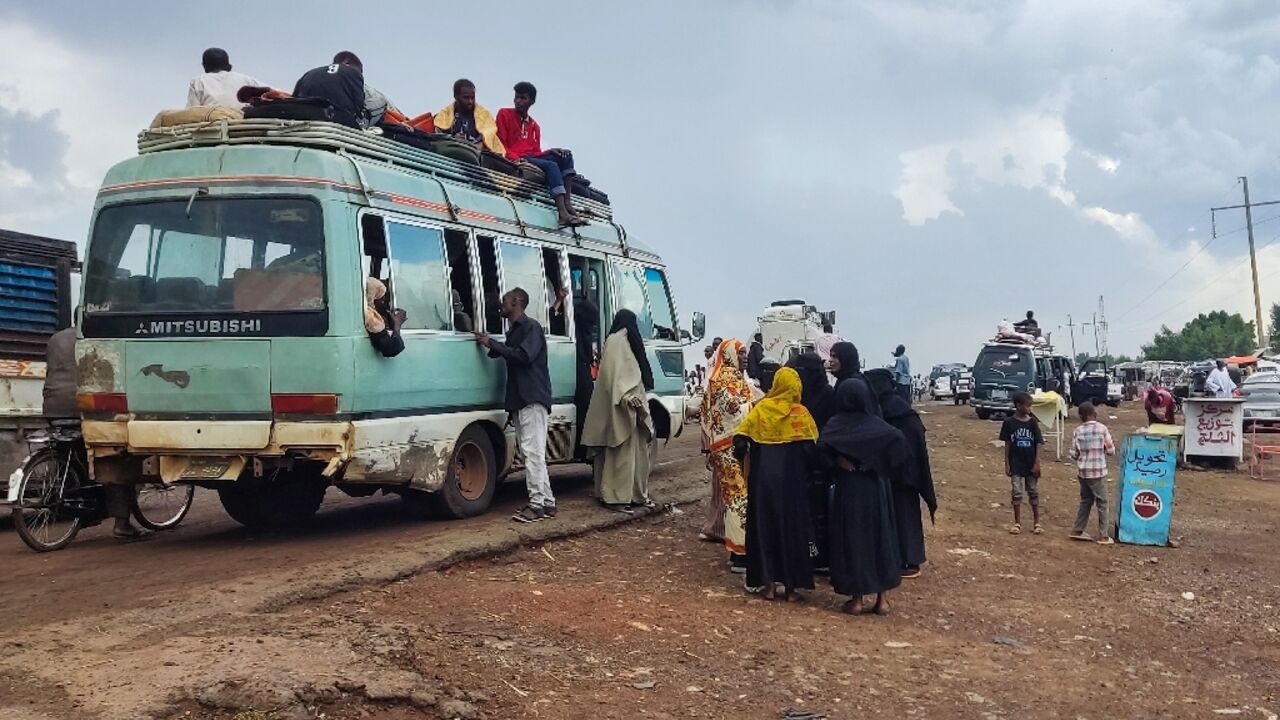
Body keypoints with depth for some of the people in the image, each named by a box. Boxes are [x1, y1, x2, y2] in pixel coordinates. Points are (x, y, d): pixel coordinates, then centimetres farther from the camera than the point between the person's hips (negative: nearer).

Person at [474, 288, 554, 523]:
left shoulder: (531, 327, -7)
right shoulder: (514, 330, 22)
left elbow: (525, 355, -20)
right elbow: (512, 356, 19)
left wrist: (492, 343, -15)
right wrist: (490, 345, 6)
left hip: (532, 399, -9)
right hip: (519, 400, 10)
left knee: (533, 451, -11)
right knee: (531, 452, 8)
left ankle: (538, 504, -11)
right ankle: (546, 502, 11)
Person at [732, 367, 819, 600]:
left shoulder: (760, 409, -3)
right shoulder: (801, 413, -5)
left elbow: (740, 443, -7)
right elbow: (811, 448, -10)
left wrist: (744, 458, 12)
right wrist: (804, 470, 8)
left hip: (763, 478, 1)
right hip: (792, 479, 0)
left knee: (764, 523, 10)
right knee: (791, 524, 9)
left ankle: (768, 584, 10)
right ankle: (791, 584, 12)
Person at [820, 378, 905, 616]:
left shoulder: (837, 423, -4)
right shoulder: (876, 424, 2)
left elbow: (822, 444, -23)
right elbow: (898, 439, -16)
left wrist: (839, 461, -11)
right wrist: (884, 467, -6)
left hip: (848, 490, -2)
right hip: (875, 489, 2)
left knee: (852, 539, 5)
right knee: (880, 536, 10)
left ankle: (856, 600, 7)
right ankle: (882, 599, 13)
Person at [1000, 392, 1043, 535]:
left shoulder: (1033, 422, -3)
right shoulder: (1009, 422, -6)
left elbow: (1038, 443, -2)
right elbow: (1007, 444, -1)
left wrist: (1037, 463, -8)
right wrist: (1007, 464, -2)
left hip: (1031, 464, 1)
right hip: (1016, 464, -1)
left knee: (1034, 492, 8)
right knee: (1017, 493, 3)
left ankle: (1036, 522, 18)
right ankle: (1017, 523, 13)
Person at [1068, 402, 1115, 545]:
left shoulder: (1078, 431, -2)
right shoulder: (1102, 429, -9)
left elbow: (1073, 454, -2)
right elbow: (1111, 451, -6)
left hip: (1082, 471, 3)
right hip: (1098, 471, -3)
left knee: (1085, 501, 18)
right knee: (1102, 503, 5)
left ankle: (1077, 531, 21)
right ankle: (1103, 536, 7)